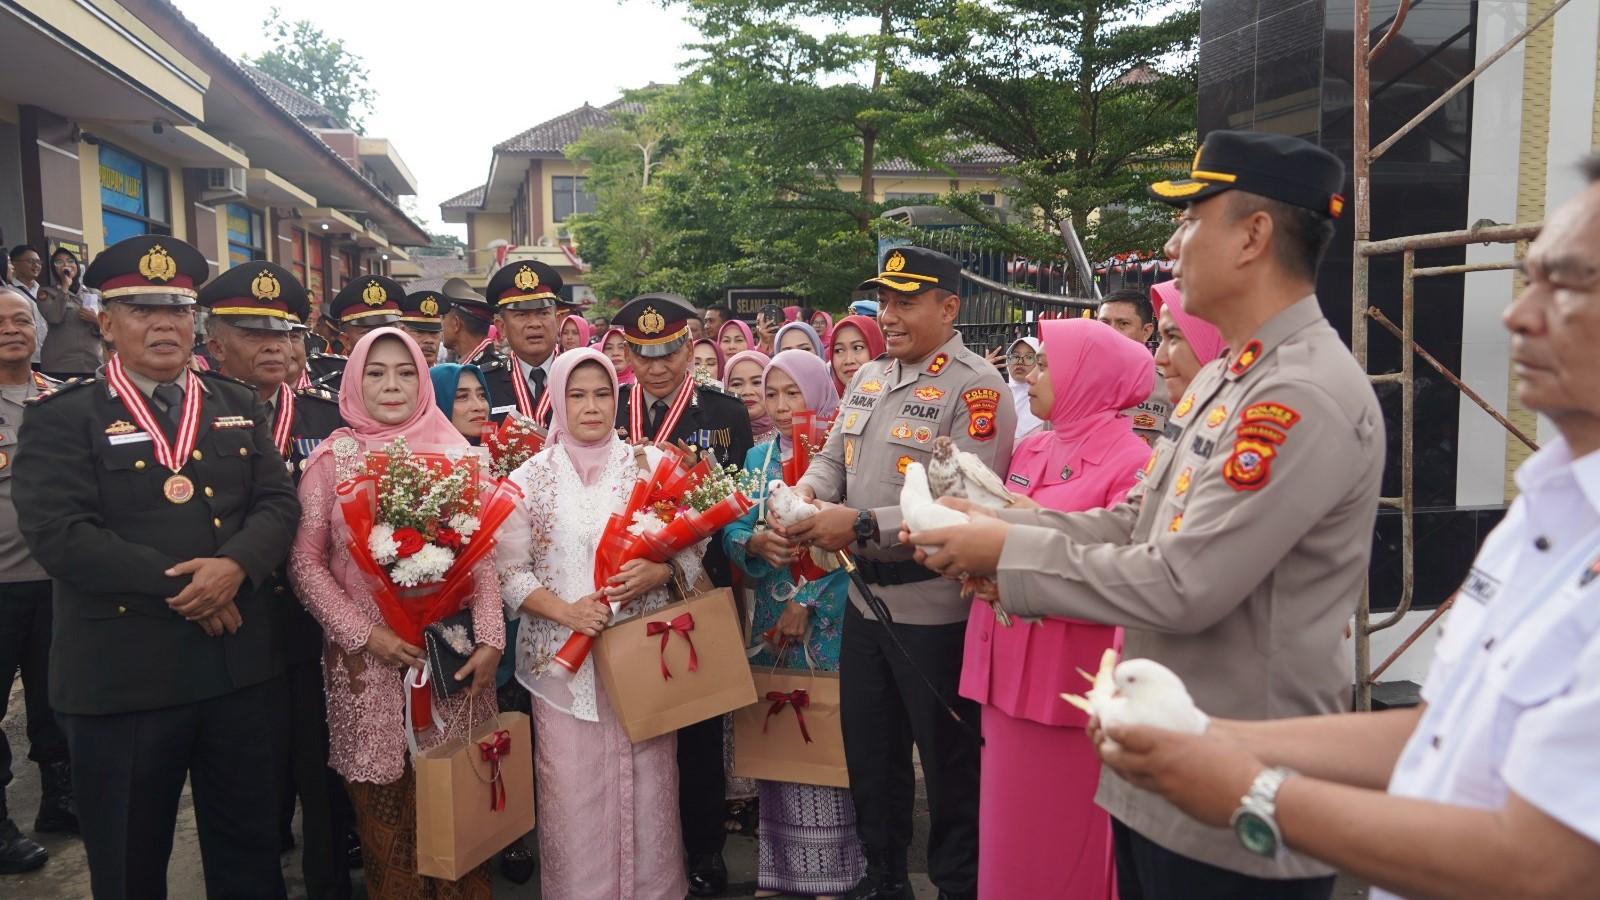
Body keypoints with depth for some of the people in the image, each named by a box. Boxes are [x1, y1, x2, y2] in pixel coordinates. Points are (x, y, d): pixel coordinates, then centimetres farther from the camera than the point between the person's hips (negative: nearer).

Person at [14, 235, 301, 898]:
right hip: (120, 676, -3)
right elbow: (58, 534, -15)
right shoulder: (62, 416, -3)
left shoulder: (240, 407, 10)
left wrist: (235, 565, -18)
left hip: (241, 667, 3)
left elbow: (278, 503, 2)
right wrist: (180, 586, -18)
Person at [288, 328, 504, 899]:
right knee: (383, 814, 7)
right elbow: (304, 562, 0)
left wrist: (490, 638, -6)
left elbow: (484, 553, 3)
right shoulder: (332, 459, 0)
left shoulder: (455, 454, 3)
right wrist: (364, 633, -10)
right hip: (368, 663, -1)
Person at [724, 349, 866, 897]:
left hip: (830, 617, -4)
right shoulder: (758, 457, 9)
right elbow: (731, 531, 3)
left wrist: (805, 604, -16)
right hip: (771, 618, 4)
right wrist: (754, 542, -19)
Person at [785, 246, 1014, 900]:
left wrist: (862, 526, -27)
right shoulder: (868, 377, 9)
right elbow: (833, 456, 12)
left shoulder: (977, 388, -16)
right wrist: (804, 495, -11)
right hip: (866, 595, 8)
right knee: (868, 749, 20)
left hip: (935, 606, -7)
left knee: (949, 761, 10)